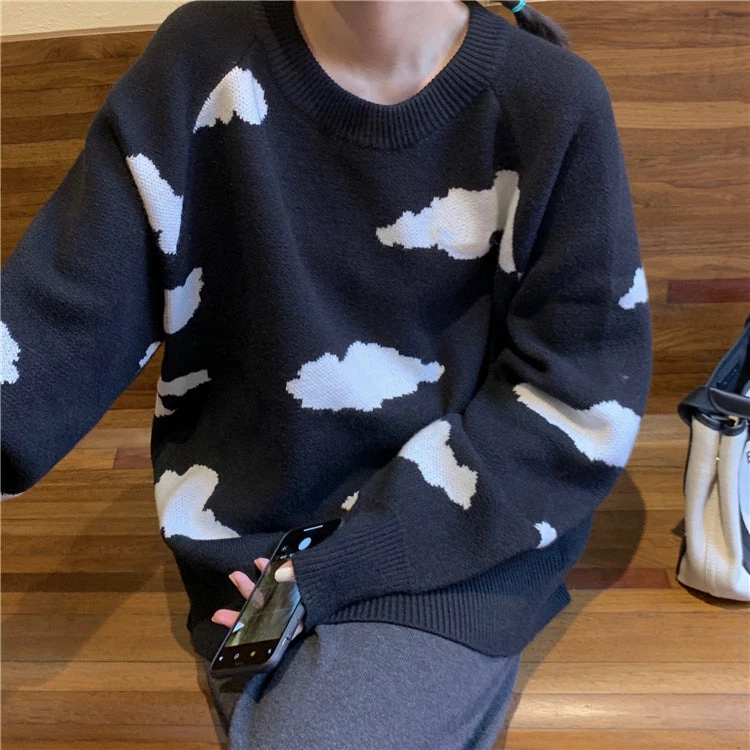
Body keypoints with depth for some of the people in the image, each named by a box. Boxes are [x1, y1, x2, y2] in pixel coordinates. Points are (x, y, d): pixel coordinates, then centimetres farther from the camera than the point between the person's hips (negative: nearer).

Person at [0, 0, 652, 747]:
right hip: (251, 543, 3)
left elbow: (583, 404, -9)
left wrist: (348, 564, -13)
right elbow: (77, 303, -8)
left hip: (456, 552, -2)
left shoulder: (553, 103, -10)